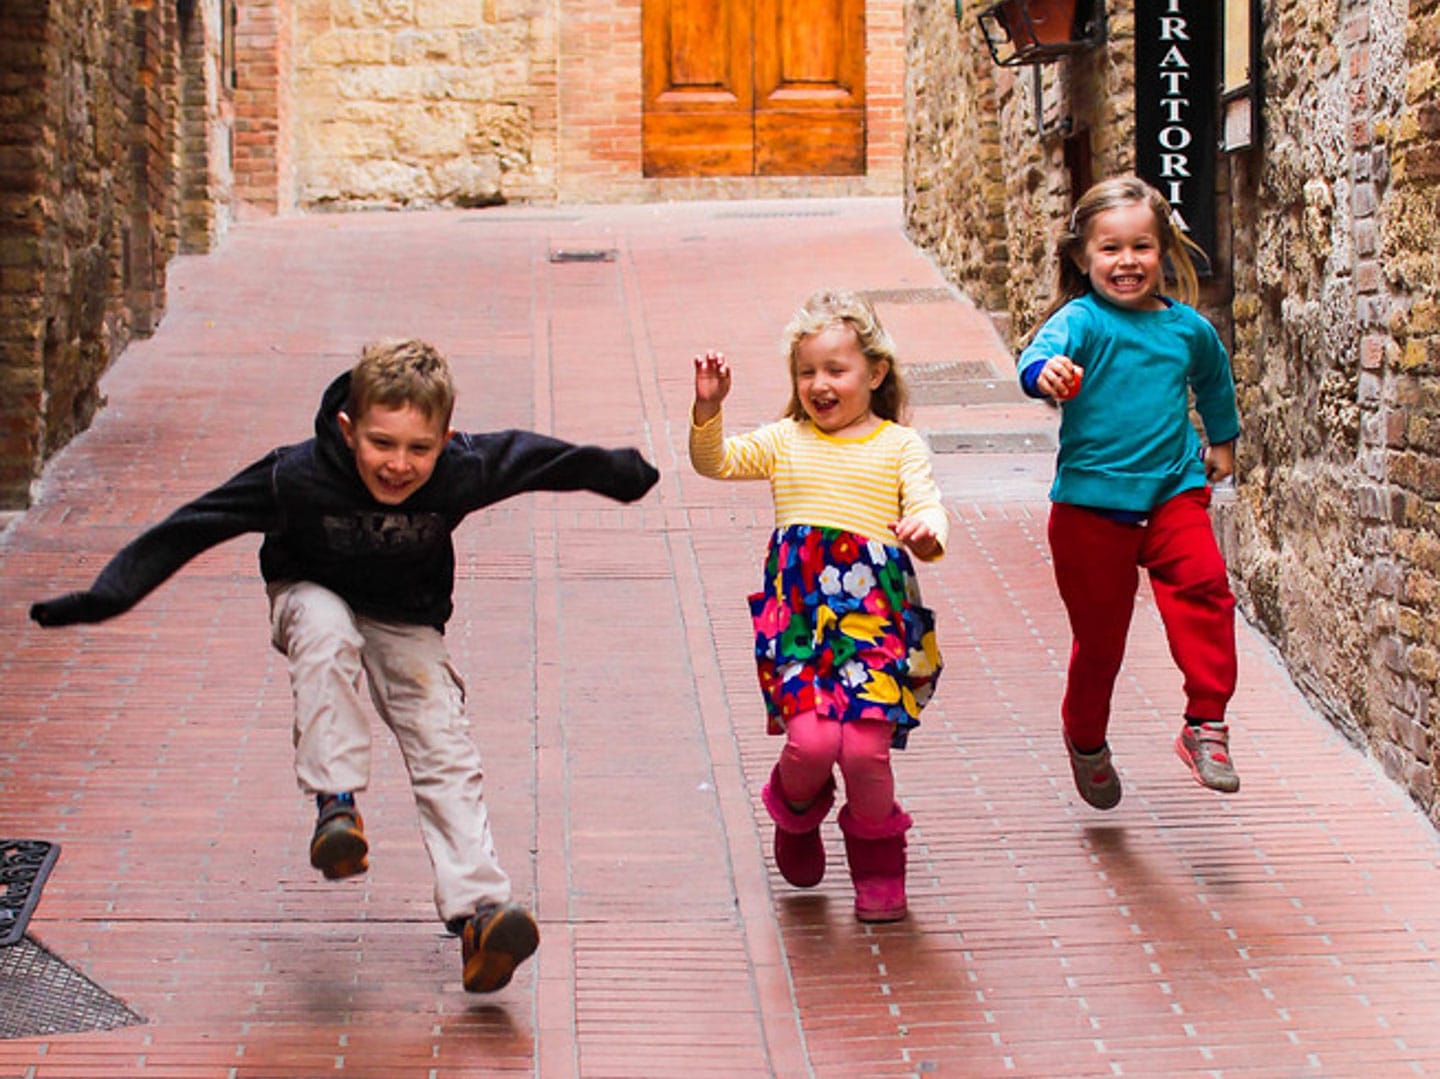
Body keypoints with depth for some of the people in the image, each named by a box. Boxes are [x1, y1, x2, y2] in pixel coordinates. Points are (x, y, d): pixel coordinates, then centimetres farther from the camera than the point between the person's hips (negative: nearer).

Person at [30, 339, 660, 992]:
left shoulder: (462, 472, -28)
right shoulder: (298, 477, -33)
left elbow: (540, 458, -8)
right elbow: (193, 526, -28)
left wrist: (619, 474, 9)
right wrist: (106, 596, -31)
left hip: (407, 619, 1)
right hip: (312, 593, -1)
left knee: (444, 752, -15)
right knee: (326, 636, -37)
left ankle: (478, 911, -21)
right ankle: (336, 804, -31)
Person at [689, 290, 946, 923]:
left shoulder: (898, 446, 10)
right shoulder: (785, 441, 16)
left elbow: (928, 509, -1)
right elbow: (714, 462, 8)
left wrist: (928, 533, -24)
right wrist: (708, 408, -9)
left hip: (874, 613, -1)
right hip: (798, 614, 1)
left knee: (865, 746, -13)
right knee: (812, 739, -17)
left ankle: (877, 854, 17)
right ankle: (796, 810, 20)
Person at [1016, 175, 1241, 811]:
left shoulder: (1188, 328, 4)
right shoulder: (1082, 321, -9)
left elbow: (1214, 379, 27)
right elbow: (1044, 347, -32)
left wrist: (1222, 441, 36)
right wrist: (1045, 371, -55)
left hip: (1174, 491, 2)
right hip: (1091, 501, -2)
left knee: (1202, 585, -23)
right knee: (1099, 632, 7)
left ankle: (1205, 723, -15)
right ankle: (1086, 740, 33)